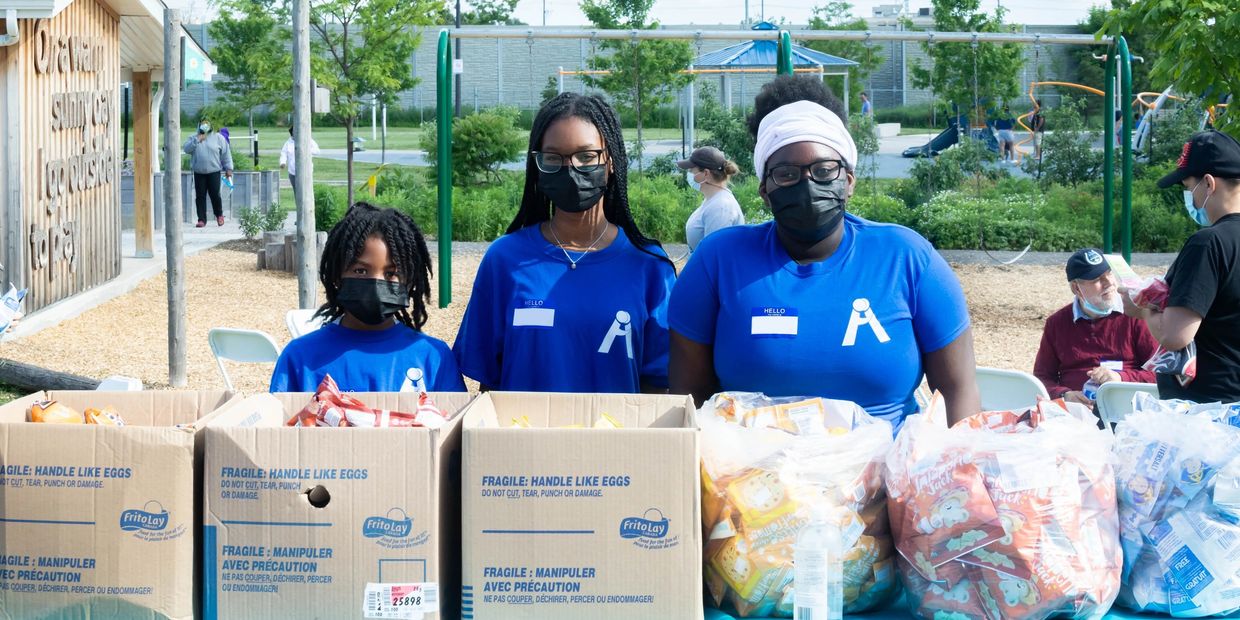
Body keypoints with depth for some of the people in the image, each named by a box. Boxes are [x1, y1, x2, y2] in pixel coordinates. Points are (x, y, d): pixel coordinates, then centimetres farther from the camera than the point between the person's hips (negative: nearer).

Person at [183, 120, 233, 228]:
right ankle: (202, 219, 6)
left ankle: (219, 215, 19)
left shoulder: (218, 138, 5)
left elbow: (226, 153, 4)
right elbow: (187, 149, -5)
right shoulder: (193, 138, 11)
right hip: (199, 173, 2)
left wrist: (228, 168, -1)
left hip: (214, 171, -2)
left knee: (215, 194, -5)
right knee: (200, 196, 0)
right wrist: (197, 140, -13)